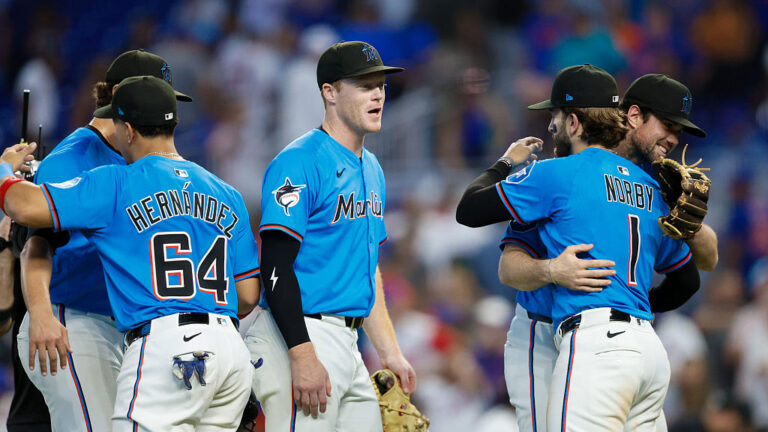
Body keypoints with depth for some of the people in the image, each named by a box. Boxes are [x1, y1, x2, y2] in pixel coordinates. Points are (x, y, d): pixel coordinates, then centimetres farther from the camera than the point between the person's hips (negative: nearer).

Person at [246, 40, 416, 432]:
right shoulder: (300, 162, -11)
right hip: (301, 336, -9)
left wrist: (389, 352, 20)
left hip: (346, 340, 9)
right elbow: (276, 265, -17)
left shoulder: (371, 169, 19)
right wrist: (303, 356, -24)